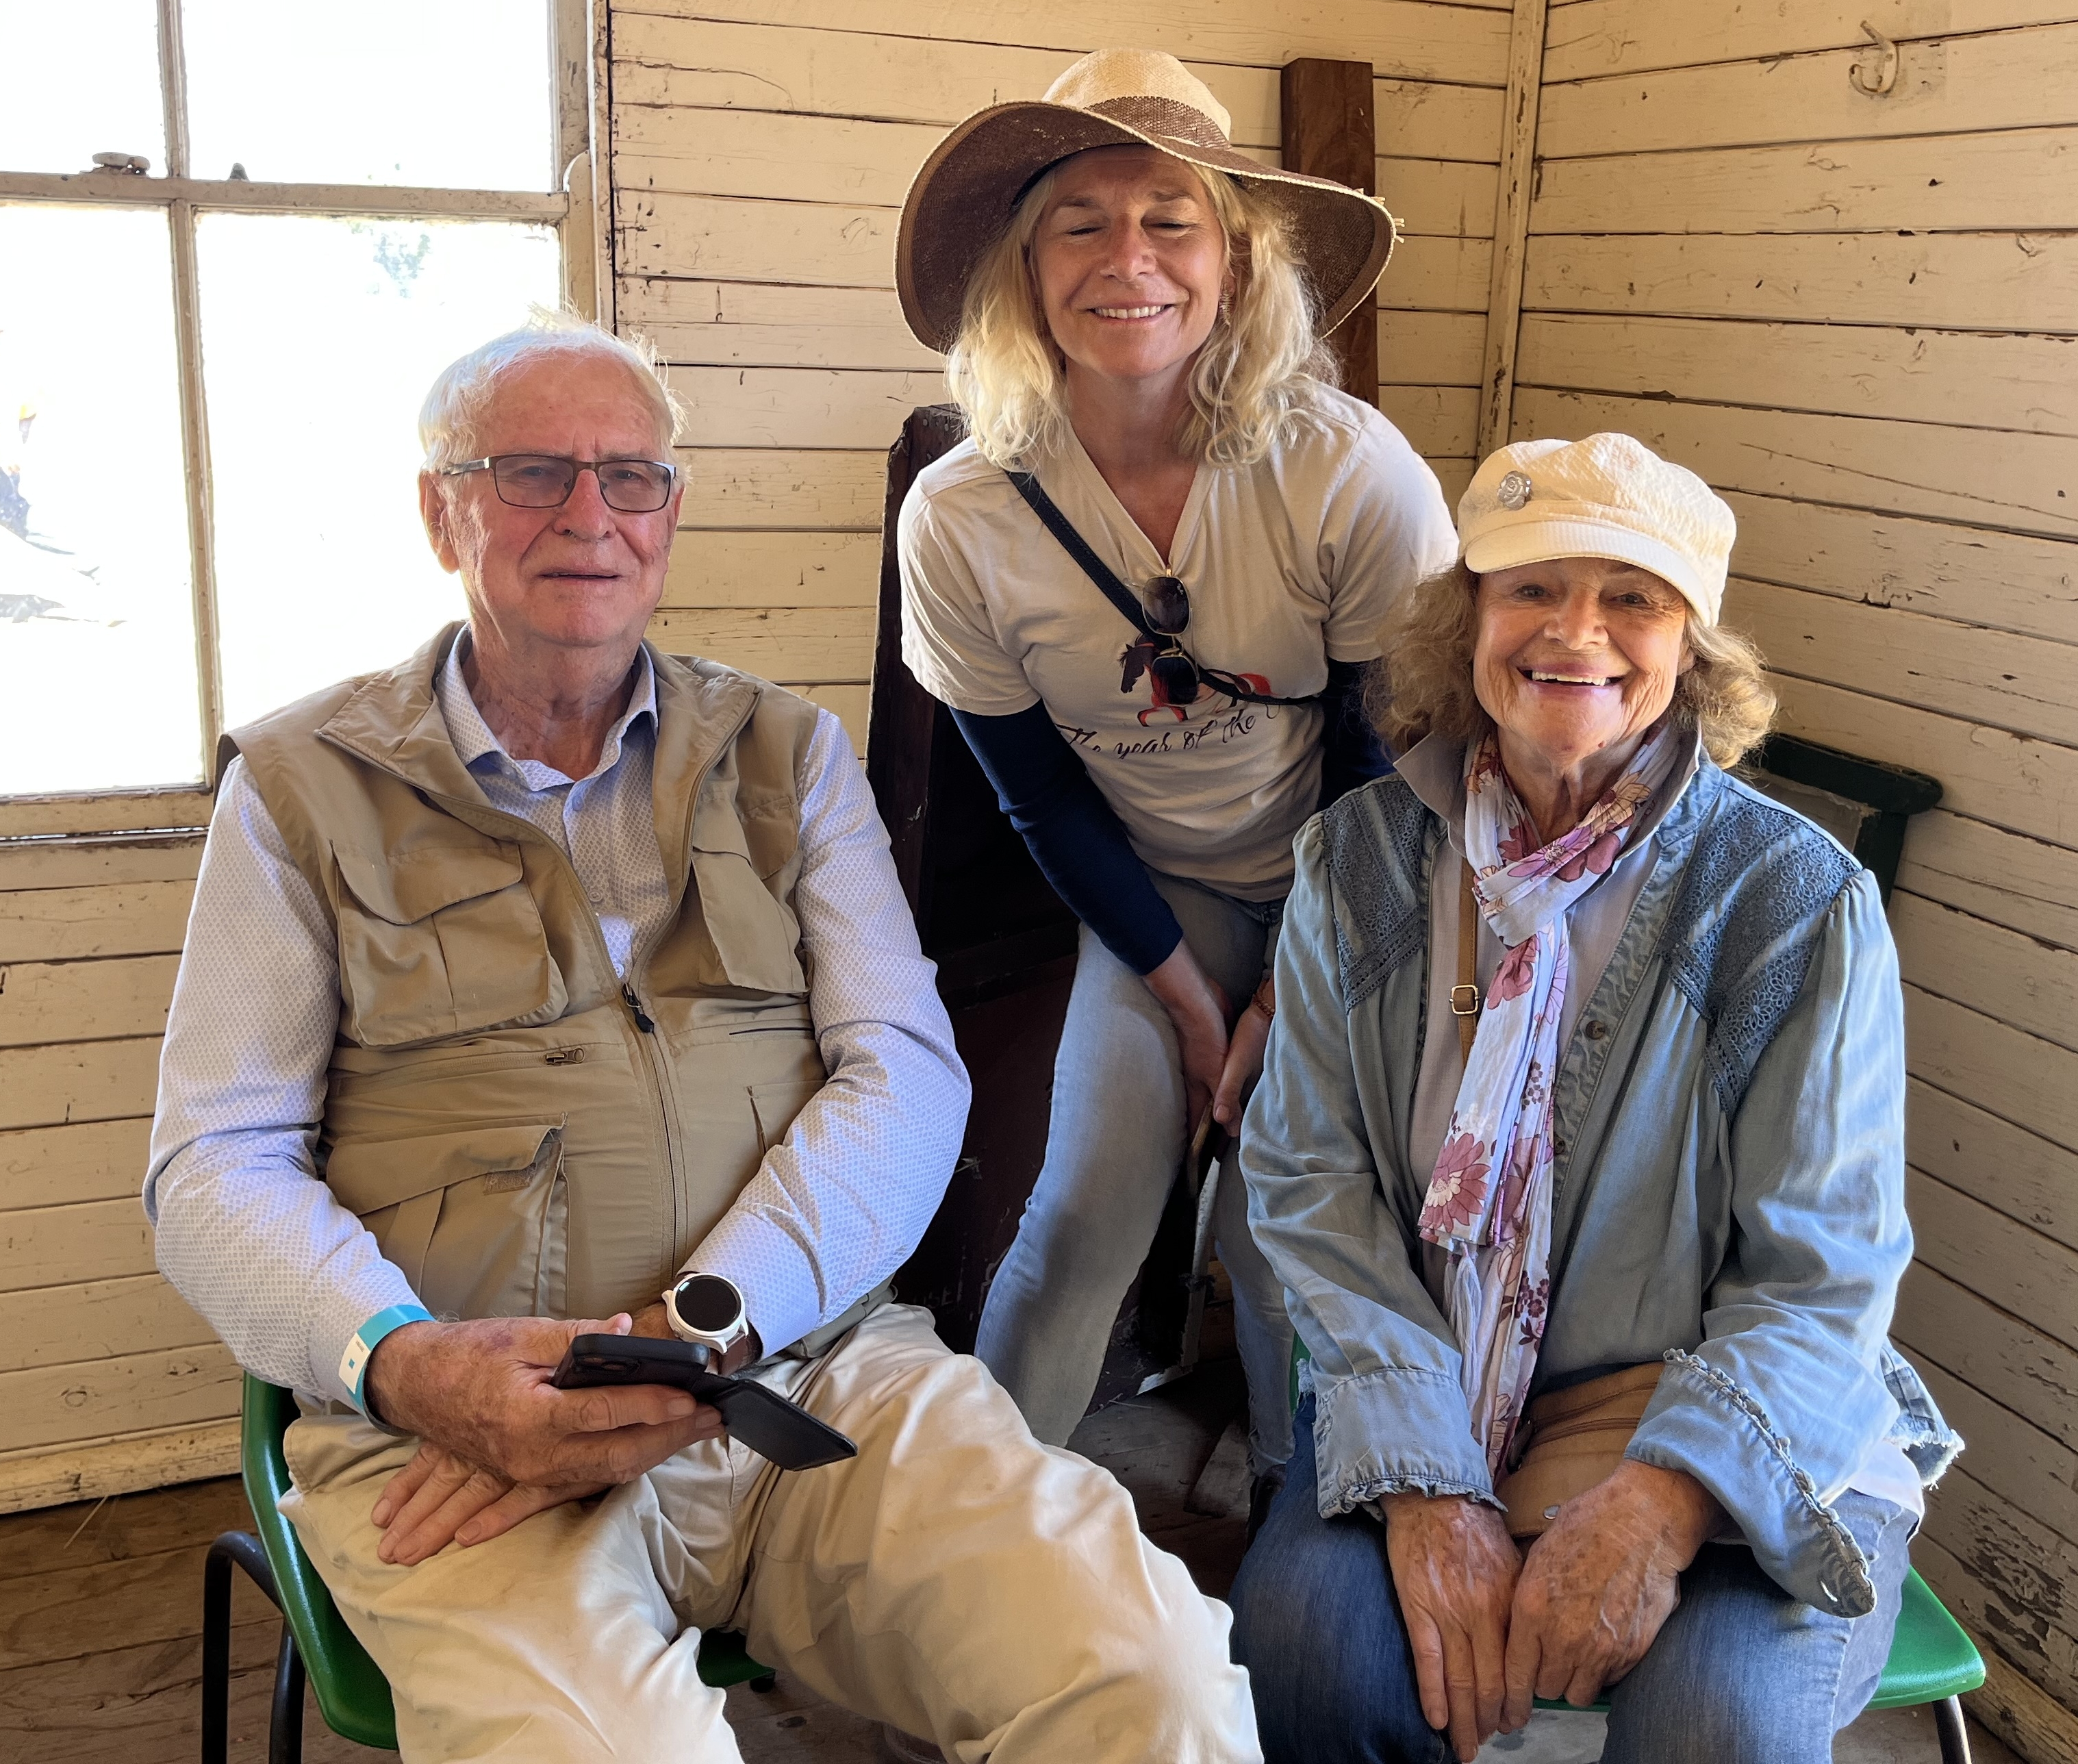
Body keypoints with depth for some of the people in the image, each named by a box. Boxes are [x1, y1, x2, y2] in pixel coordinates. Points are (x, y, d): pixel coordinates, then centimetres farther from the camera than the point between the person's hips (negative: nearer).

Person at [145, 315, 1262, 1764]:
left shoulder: (789, 754, 14)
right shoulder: (305, 784, 11)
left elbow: (906, 1075, 3)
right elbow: (218, 1164, 6)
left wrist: (696, 1327, -14)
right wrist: (405, 1362, -15)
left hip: (813, 1362, 2)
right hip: (460, 1420, -1)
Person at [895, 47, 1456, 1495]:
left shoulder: (1355, 475, -23)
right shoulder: (963, 521, -18)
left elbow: (1395, 765, -12)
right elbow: (1046, 803, -6)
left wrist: (1292, 1005, -7)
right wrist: (1188, 999, -5)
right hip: (1150, 897, 2)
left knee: (1280, 1228, -7)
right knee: (1085, 1211, -9)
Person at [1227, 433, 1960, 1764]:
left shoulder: (1801, 898, -6)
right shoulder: (1359, 860, 1)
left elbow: (1821, 1275, -6)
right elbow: (1309, 1180, -3)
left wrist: (1659, 1502, -23)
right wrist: (1423, 1484, -16)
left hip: (1722, 1424, -1)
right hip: (1430, 1397, 2)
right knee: (1309, 1639, -25)